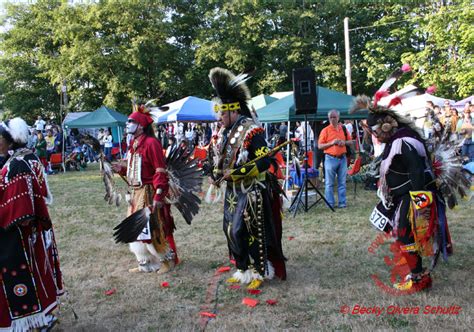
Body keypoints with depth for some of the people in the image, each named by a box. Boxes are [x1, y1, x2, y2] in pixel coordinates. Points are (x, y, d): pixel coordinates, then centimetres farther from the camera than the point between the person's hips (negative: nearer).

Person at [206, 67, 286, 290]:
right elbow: (213, 157, 21)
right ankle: (243, 270, 27)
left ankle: (260, 272, 15)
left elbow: (265, 161, -22)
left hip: (252, 193, -8)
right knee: (232, 232, 12)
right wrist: (214, 173, 1)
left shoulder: (251, 131, -17)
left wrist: (236, 172, -23)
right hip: (232, 192, 8)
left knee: (252, 233, -3)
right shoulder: (223, 134, 9)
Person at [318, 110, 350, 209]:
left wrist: (344, 142, -4)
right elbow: (320, 146, -5)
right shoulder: (325, 130, -2)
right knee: (329, 183, 0)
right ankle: (330, 203, 8)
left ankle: (342, 202, 15)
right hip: (330, 159, -4)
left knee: (342, 182, 8)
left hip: (342, 158, 4)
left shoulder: (343, 128, 10)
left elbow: (349, 141, 18)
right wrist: (332, 143, -16)